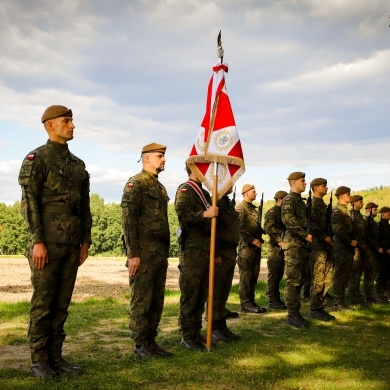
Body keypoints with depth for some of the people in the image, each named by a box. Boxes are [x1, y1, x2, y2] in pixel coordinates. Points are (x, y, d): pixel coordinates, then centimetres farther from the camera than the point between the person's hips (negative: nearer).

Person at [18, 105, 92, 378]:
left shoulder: (78, 164, 17)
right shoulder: (37, 158, -3)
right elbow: (29, 202, -11)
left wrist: (85, 241, 12)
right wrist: (37, 241, -17)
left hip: (71, 244, 6)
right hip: (48, 242, -6)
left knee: (62, 302, 8)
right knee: (43, 302, -1)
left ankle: (56, 356, 17)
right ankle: (39, 360, 7)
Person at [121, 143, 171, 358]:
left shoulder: (160, 187, 18)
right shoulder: (135, 184, -8)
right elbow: (128, 220, -15)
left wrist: (165, 253, 17)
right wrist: (133, 254, -19)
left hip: (160, 253, 8)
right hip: (143, 253, -8)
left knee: (157, 300, 11)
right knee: (141, 300, -1)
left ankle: (151, 341, 19)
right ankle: (140, 344, 7)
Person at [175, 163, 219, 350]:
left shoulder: (204, 193, 21)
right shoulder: (185, 190, -5)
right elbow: (182, 215, -22)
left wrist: (216, 252, 22)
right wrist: (203, 214, -36)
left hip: (206, 251, 8)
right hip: (191, 251, -8)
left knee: (202, 296, 10)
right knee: (189, 296, -4)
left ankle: (197, 333, 18)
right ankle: (187, 337, 3)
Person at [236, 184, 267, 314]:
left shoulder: (254, 208, 19)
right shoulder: (240, 208, -9)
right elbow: (240, 228, -18)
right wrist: (252, 240, -19)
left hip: (256, 246, 9)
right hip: (246, 246, -9)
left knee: (254, 276, 10)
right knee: (246, 276, -5)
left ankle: (251, 301, 16)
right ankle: (245, 304, -2)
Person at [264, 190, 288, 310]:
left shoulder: (284, 212, 18)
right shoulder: (272, 212, -8)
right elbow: (268, 228, -19)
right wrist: (279, 241, -21)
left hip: (283, 247, 8)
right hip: (275, 247, -8)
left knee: (279, 274, 12)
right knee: (274, 274, -5)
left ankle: (276, 299, 18)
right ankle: (272, 300, -2)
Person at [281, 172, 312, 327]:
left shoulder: (300, 200, 20)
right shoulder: (289, 199, -9)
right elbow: (288, 220, -22)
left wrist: (306, 236, 10)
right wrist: (305, 234, -19)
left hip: (302, 243, 9)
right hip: (293, 243, -9)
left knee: (300, 280, 10)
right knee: (293, 280, -8)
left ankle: (296, 313, 16)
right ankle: (292, 315, -5)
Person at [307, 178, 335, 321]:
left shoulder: (323, 204, 19)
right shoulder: (312, 204, -9)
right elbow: (312, 224, -19)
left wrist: (329, 238, 11)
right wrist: (324, 237, -18)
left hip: (326, 245, 9)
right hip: (317, 246, -9)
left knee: (327, 278, 11)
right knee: (318, 279, -6)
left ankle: (320, 306, 17)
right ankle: (314, 309, 0)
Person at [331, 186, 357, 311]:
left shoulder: (345, 210, 19)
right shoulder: (337, 210, -11)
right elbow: (337, 229, -21)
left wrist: (354, 240, 8)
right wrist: (350, 241, -17)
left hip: (347, 247, 10)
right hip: (341, 248, -10)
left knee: (345, 276, 12)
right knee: (340, 276, -7)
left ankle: (340, 302, 18)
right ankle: (337, 304, -3)